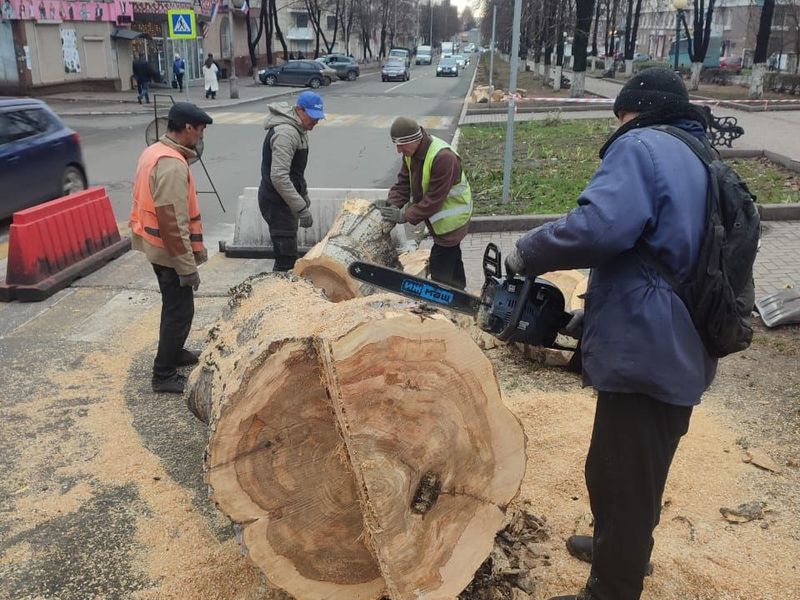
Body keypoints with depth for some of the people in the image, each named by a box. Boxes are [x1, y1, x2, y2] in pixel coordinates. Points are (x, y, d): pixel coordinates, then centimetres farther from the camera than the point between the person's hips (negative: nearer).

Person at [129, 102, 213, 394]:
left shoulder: (155, 152, 9)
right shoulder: (172, 165, -25)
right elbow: (173, 222, -27)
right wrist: (188, 266, -23)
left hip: (156, 245, 10)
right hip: (170, 250, -10)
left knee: (174, 304, 23)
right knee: (180, 310, -1)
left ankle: (173, 352, 40)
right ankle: (164, 375, 7)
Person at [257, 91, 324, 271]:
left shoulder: (297, 128, 10)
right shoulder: (286, 133, -22)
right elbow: (279, 177, -30)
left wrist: (304, 193, 28)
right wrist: (301, 209, -29)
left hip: (286, 200, 10)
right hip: (277, 203, -10)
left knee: (289, 255, 17)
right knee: (286, 259, -9)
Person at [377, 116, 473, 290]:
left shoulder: (443, 157, -33)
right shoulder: (411, 152, -7)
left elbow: (434, 199, -31)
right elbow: (404, 182, -2)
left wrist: (405, 215, -28)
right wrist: (393, 203, -19)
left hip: (451, 217, -9)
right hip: (439, 215, 9)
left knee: (440, 266, -9)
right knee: (451, 257, 25)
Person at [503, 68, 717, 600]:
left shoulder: (642, 146, -9)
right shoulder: (702, 164, 20)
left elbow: (602, 226, -28)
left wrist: (528, 253, -12)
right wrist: (594, 312, 20)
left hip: (647, 353, -10)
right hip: (681, 353, 10)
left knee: (620, 478, 4)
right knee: (637, 469, 26)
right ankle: (624, 549, 47)